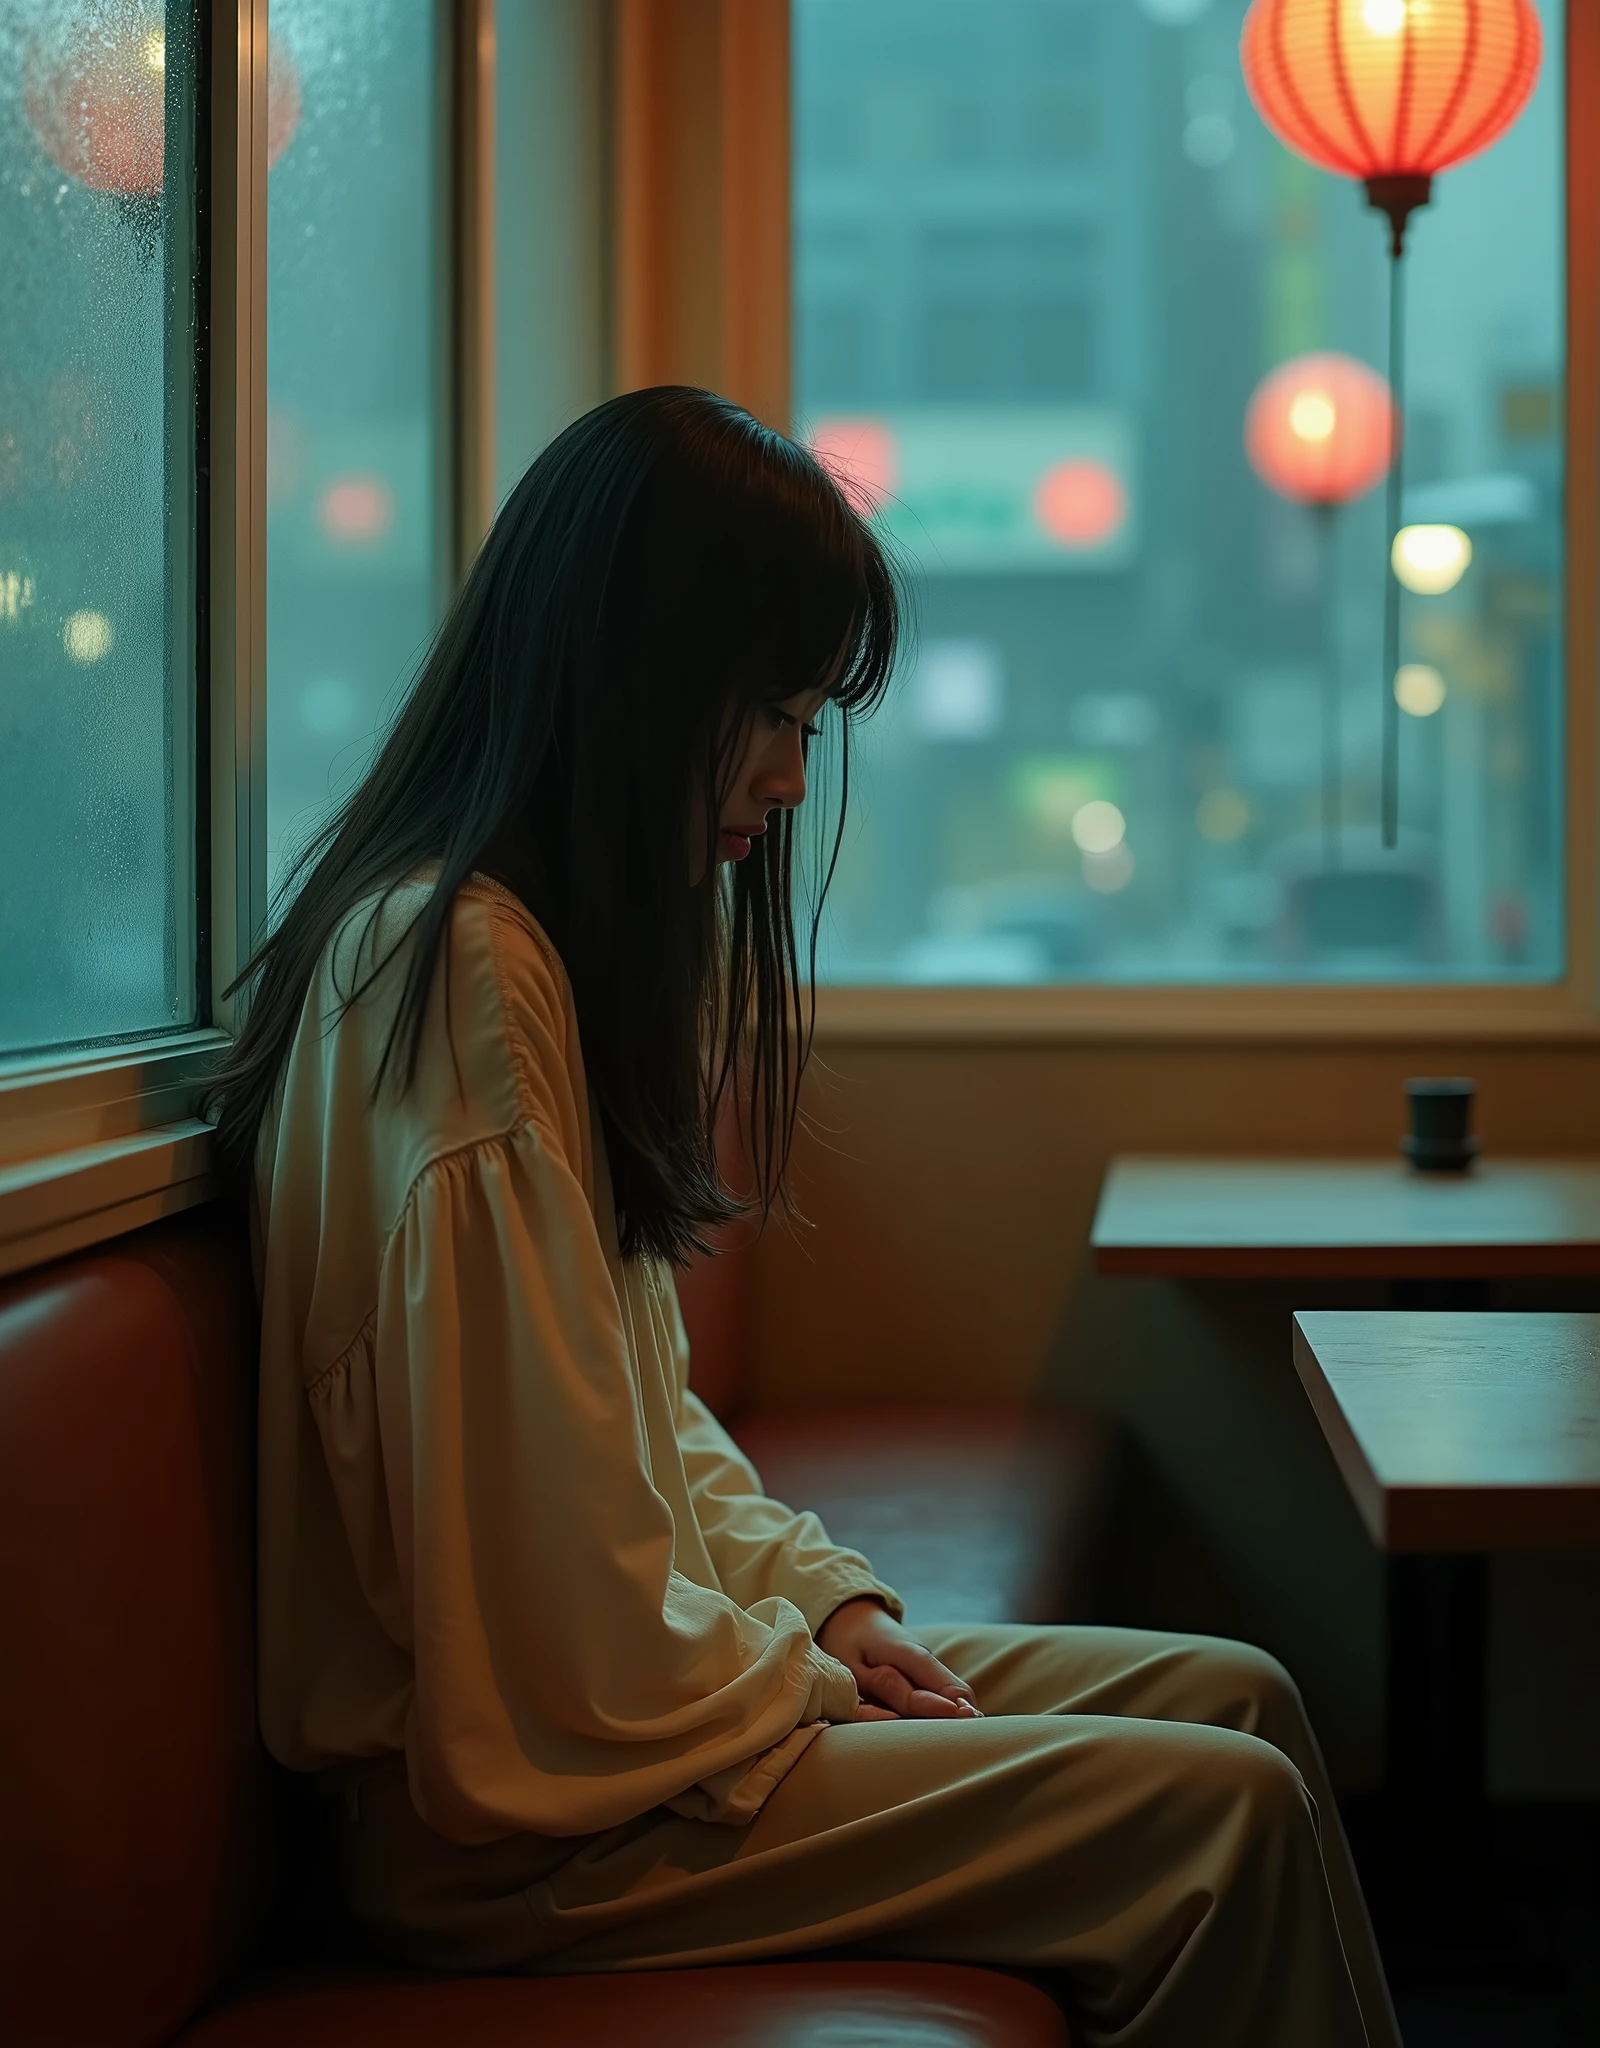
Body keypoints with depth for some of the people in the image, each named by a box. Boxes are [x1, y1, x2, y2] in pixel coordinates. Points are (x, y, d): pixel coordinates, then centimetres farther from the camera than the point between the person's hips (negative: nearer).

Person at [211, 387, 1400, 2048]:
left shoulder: (571, 945, 13)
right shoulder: (458, 972, -21)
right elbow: (563, 1623, -22)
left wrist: (826, 1599, 5)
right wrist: (813, 1683, -8)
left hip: (632, 1671, 10)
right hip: (530, 1803, -10)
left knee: (1238, 1700, 8)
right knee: (1226, 1815, -14)